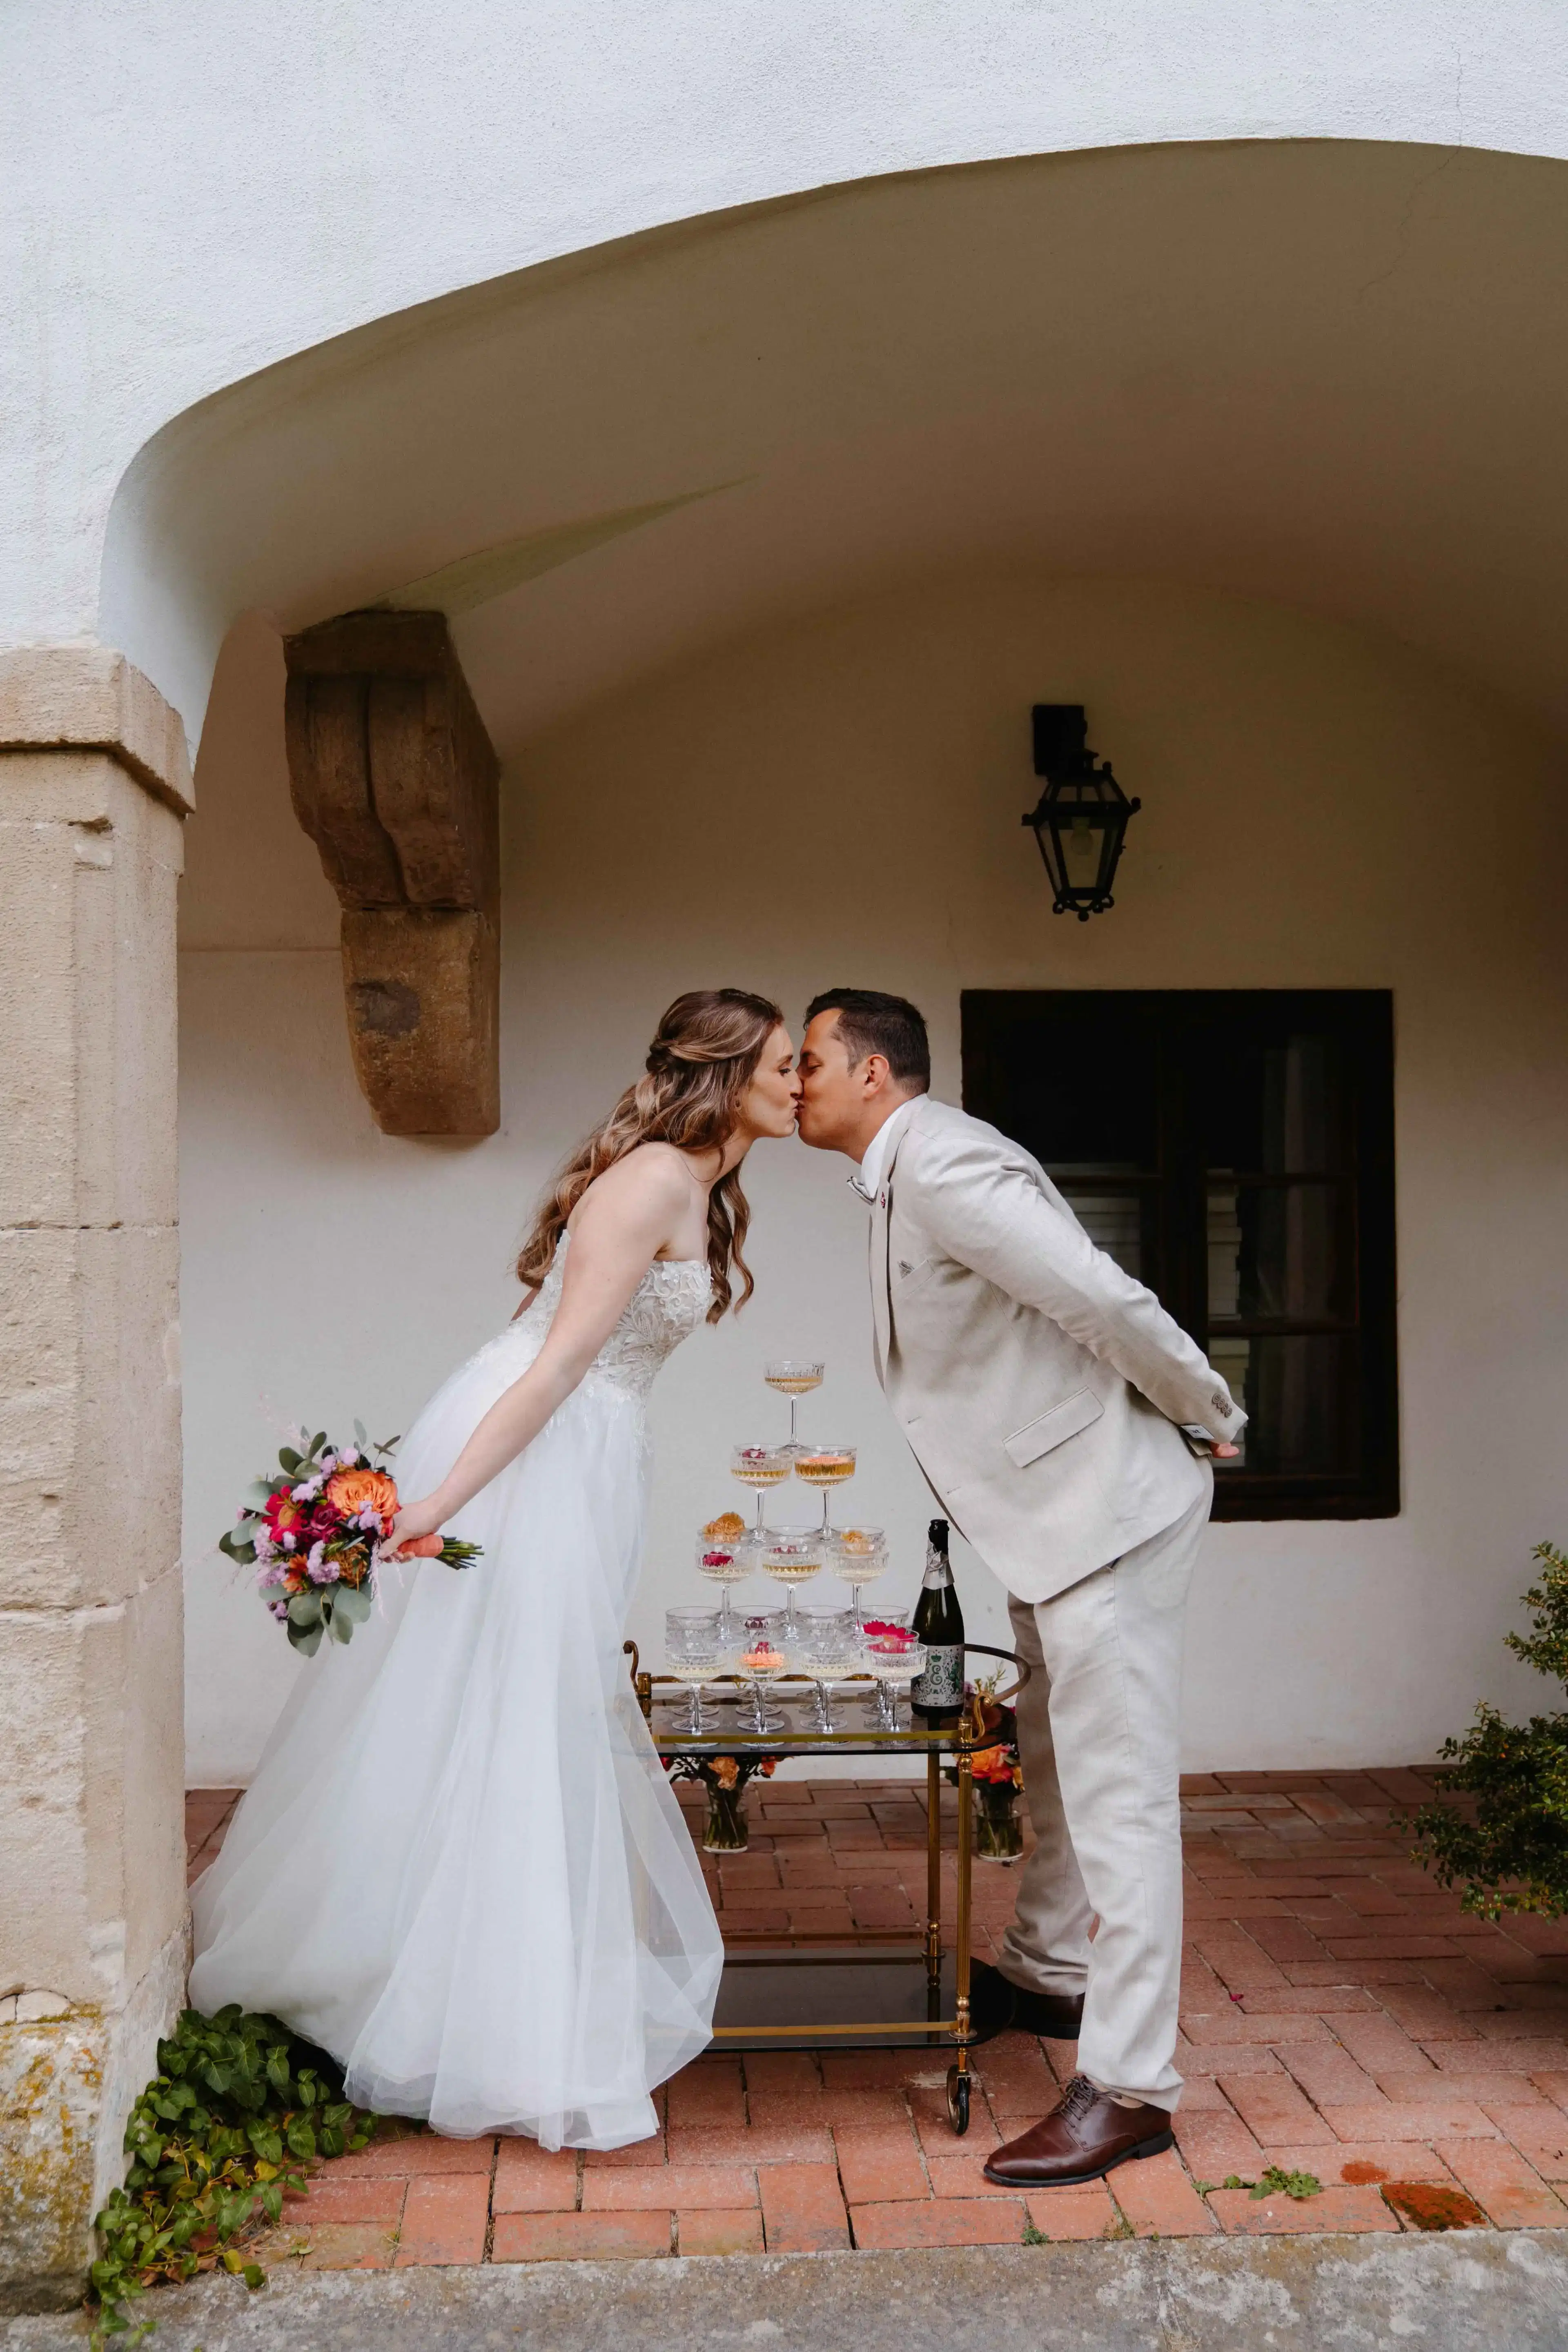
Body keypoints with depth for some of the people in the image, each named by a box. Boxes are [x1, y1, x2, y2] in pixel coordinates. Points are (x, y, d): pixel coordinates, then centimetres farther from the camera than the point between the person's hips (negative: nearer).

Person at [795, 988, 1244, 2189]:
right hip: (1060, 1507, 11)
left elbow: (1104, 1299, -26)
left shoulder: (943, 1165, -21)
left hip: (1107, 1503, -11)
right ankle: (1047, 1974, 41)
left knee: (1116, 1789, -5)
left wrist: (1207, 1416, -13)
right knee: (1057, 1764, 23)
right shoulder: (910, 1175, 12)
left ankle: (1129, 2089, 2)